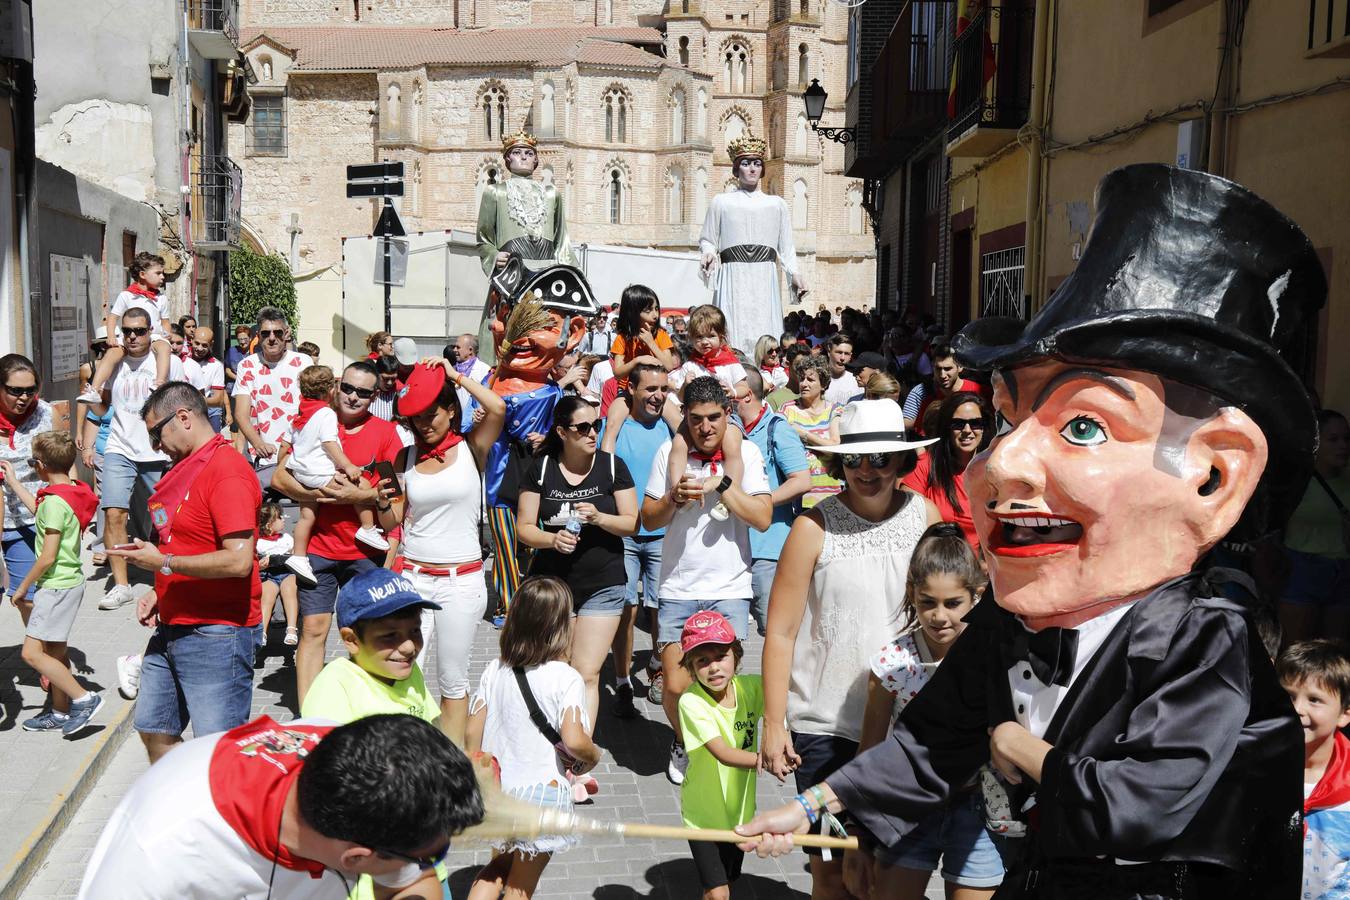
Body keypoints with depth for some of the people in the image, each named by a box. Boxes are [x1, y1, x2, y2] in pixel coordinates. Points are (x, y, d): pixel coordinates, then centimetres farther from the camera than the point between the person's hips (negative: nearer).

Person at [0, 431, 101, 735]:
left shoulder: (55, 501, -21)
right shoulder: (72, 491, 6)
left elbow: (48, 557, -22)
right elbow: (40, 511, 28)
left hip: (57, 586, -10)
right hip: (69, 582, 10)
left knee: (32, 653, -8)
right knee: (55, 651, 17)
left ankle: (84, 698, -8)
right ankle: (60, 712, 25)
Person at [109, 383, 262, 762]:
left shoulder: (227, 469, -17)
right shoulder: (187, 468, 14)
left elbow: (238, 560, -25)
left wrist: (163, 562, -16)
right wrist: (159, 592, 7)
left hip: (216, 634, -10)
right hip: (173, 628, 10)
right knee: (153, 730, 19)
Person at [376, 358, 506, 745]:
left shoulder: (470, 449, -1)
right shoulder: (406, 458, 7)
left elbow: (497, 407, -21)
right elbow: (392, 522, 12)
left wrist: (455, 375, -10)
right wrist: (384, 502, -10)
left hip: (461, 580, -2)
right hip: (412, 577, 2)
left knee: (453, 680, 7)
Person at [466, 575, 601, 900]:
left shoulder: (494, 671, -2)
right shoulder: (566, 678, -17)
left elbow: (473, 732, 1)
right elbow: (573, 741, -26)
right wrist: (594, 756, -5)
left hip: (498, 788, 5)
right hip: (542, 791, -4)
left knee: (498, 867, 29)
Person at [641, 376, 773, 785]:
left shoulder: (746, 452, -1)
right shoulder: (670, 452, 2)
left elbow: (763, 518, -9)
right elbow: (648, 519, 6)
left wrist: (722, 483, -16)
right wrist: (674, 498, -13)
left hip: (729, 589, -1)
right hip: (678, 588, 1)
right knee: (676, 685, 0)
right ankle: (683, 743, 29)